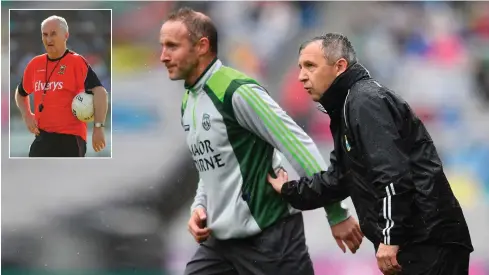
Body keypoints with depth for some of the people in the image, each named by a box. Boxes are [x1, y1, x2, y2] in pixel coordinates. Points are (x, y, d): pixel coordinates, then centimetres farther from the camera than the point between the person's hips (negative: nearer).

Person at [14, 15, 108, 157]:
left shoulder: (77, 62, -8)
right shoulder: (35, 64, 11)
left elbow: (100, 92, -18)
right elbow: (21, 93, 29)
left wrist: (98, 127, -26)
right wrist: (26, 115, 9)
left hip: (70, 139, -6)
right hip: (42, 138, 6)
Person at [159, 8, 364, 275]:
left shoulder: (238, 92, -16)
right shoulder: (188, 103, 11)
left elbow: (299, 147, -17)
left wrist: (337, 213, -16)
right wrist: (200, 207, 3)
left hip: (268, 235, -8)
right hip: (220, 239, 8)